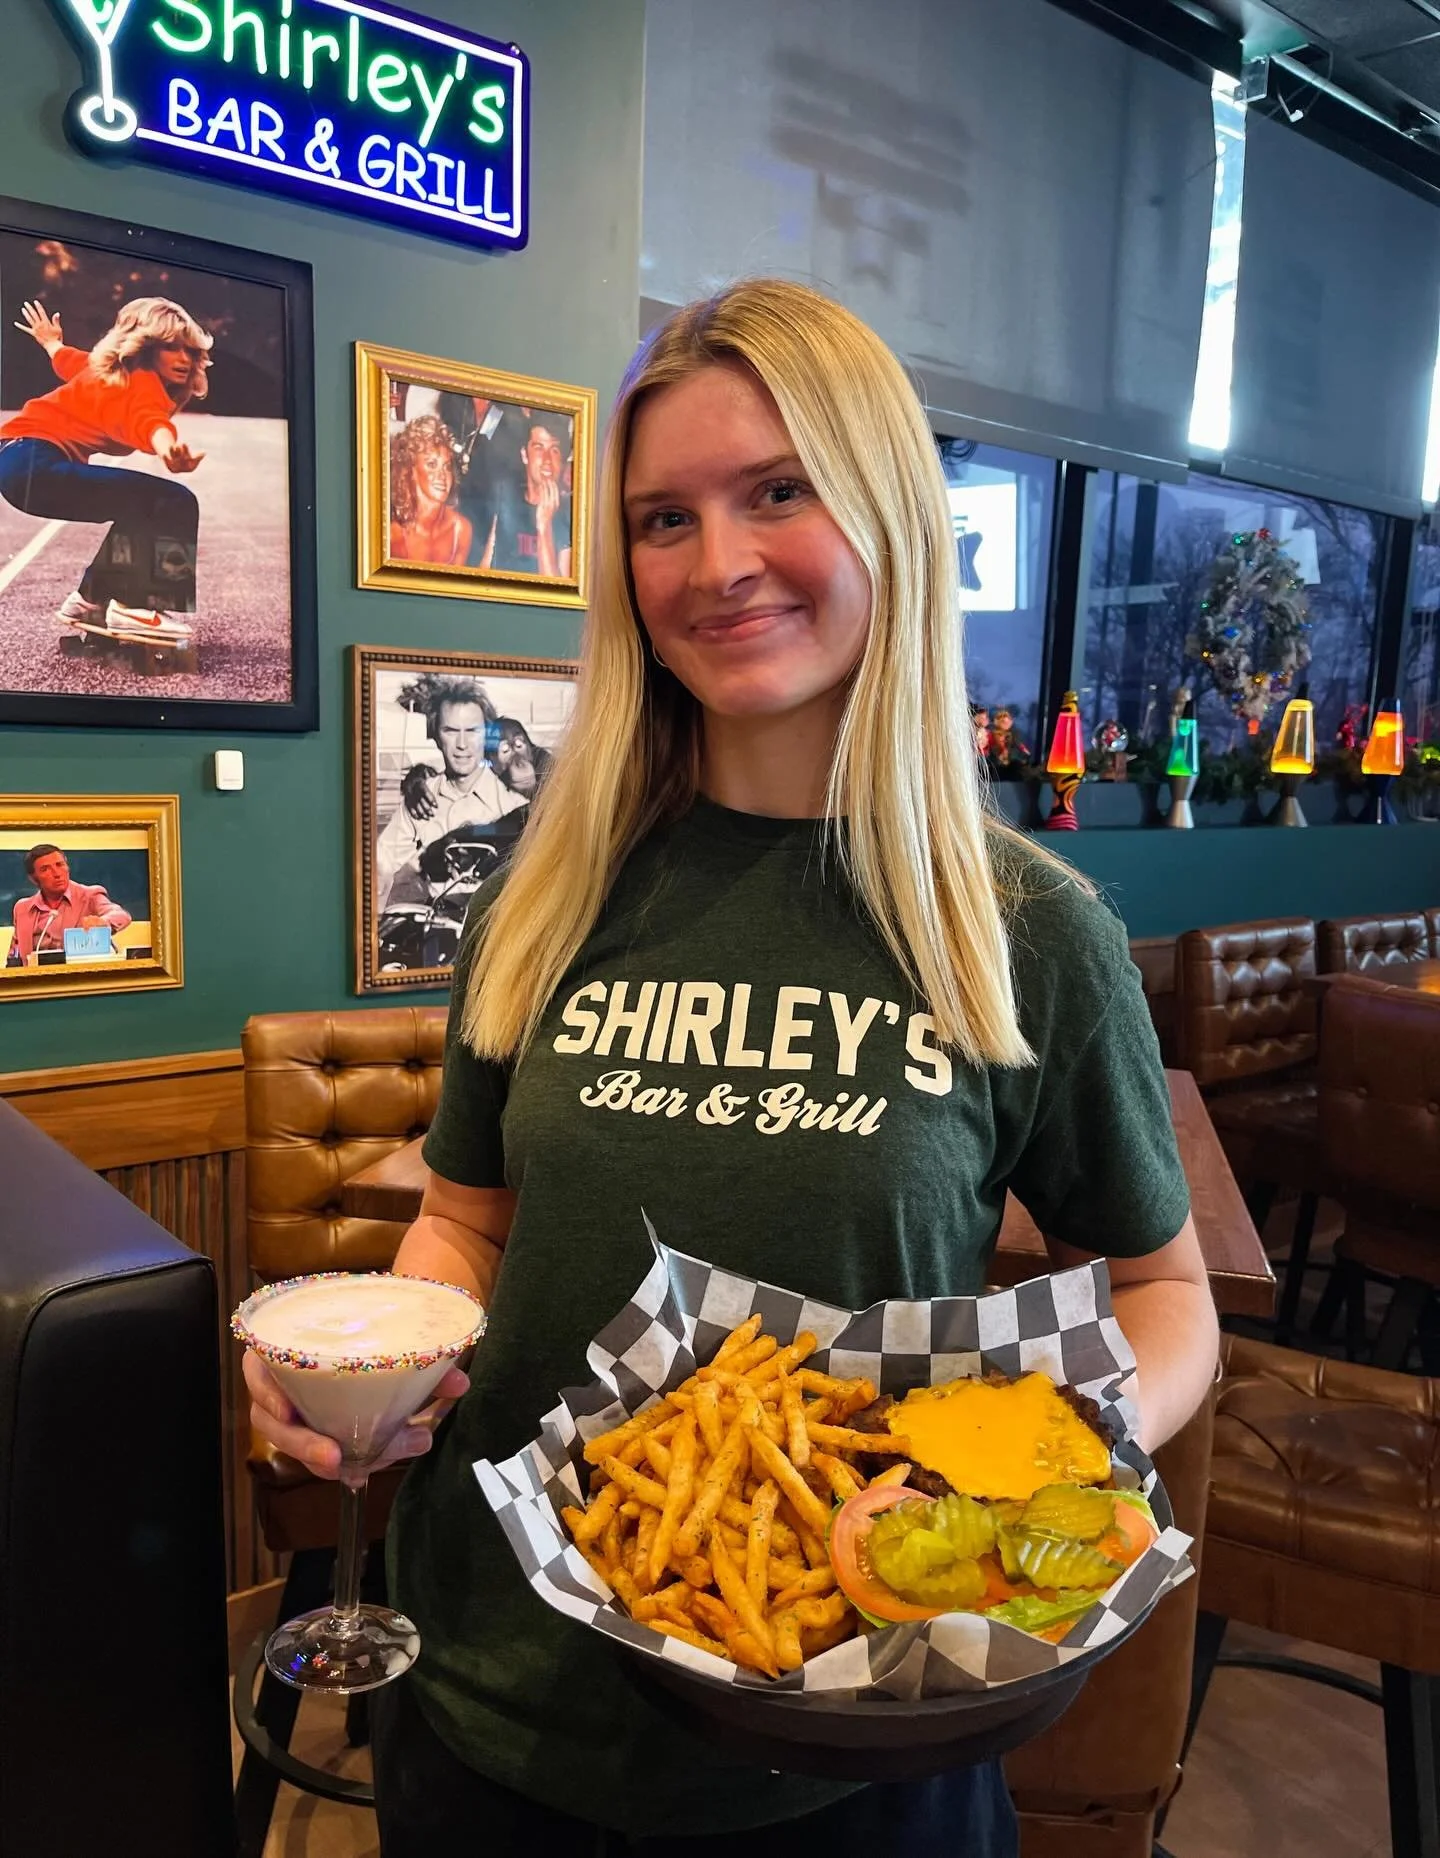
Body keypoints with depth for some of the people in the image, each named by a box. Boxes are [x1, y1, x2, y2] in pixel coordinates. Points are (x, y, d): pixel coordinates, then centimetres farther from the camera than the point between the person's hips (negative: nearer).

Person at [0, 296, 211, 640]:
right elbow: (146, 417, -37)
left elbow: (73, 362, 40)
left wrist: (51, 341, 64)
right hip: (37, 466, -11)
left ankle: (91, 599, 25)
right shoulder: (142, 383, -11)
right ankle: (135, 607, -19)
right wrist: (166, 446, -60)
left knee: (143, 508, 24)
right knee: (174, 503, -18)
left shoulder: (115, 372, 19)